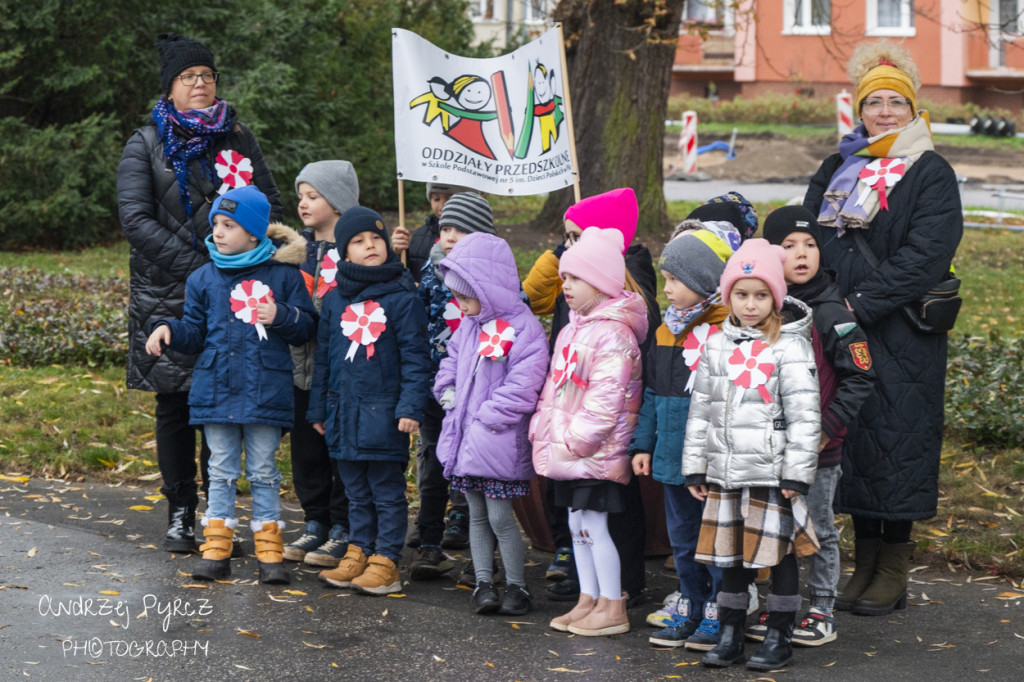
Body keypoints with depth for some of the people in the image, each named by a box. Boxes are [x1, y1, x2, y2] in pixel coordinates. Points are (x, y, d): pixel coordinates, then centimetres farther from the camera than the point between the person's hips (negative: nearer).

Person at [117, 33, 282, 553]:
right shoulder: (146, 145, 2)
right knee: (174, 403, 3)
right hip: (167, 295, -1)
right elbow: (135, 219, -7)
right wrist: (195, 265, -17)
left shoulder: (238, 139, 11)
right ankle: (180, 514, 11)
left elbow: (270, 203, 10)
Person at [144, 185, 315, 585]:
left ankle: (269, 551, 11)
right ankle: (216, 549, 12)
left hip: (266, 393, -2)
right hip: (216, 391, 2)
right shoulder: (204, 278, 7)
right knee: (221, 472, 7)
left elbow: (306, 329, 2)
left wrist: (281, 316, -17)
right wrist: (168, 331, -8)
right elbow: (195, 333, 10)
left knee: (263, 473, 5)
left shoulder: (283, 274, 0)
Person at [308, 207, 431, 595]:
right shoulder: (335, 300, 9)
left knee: (388, 492, 3)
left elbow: (415, 356, -7)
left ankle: (386, 562, 7)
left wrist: (411, 407, -14)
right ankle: (357, 553, 22)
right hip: (344, 413, 5)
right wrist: (318, 408, 15)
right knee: (356, 492, 14)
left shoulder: (401, 297, -6)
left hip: (384, 412, -5)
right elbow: (323, 357, 16)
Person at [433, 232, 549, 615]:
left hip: (498, 440, -8)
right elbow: (452, 361, 23)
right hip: (464, 436, 8)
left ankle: (517, 586, 9)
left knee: (500, 517, -3)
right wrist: (448, 391, 5)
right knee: (477, 515, 12)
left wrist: (486, 416, -18)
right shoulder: (469, 325, 11)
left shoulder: (522, 328, -15)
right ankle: (483, 582, 18)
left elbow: (522, 384, -20)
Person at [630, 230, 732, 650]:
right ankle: (690, 607, 26)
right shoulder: (666, 332, 11)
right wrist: (643, 444, 12)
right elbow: (652, 394, 16)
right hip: (673, 457, 8)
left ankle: (719, 614, 12)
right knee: (682, 537, 15)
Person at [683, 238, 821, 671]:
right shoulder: (717, 346, 9)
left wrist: (796, 473, -13)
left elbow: (804, 416, -9)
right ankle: (730, 636, 20)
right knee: (730, 555, 11)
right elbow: (700, 408, 13)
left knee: (779, 553, 3)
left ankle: (779, 639, 13)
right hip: (725, 472, 5)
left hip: (771, 473, -5)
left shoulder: (790, 347, -7)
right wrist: (695, 467, 10)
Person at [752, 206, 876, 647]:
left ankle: (822, 611, 17)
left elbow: (859, 379, -9)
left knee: (817, 529, 6)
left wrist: (828, 427, -15)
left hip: (818, 449, -4)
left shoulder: (832, 314, -10)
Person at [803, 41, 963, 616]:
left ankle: (894, 574, 6)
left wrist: (863, 304, -18)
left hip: (902, 336, -5)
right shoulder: (838, 171, 15)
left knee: (896, 442, -3)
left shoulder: (931, 175, -3)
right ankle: (865, 565, 16)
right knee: (852, 440, 7)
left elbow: (925, 255, -13)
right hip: (839, 331, 5)